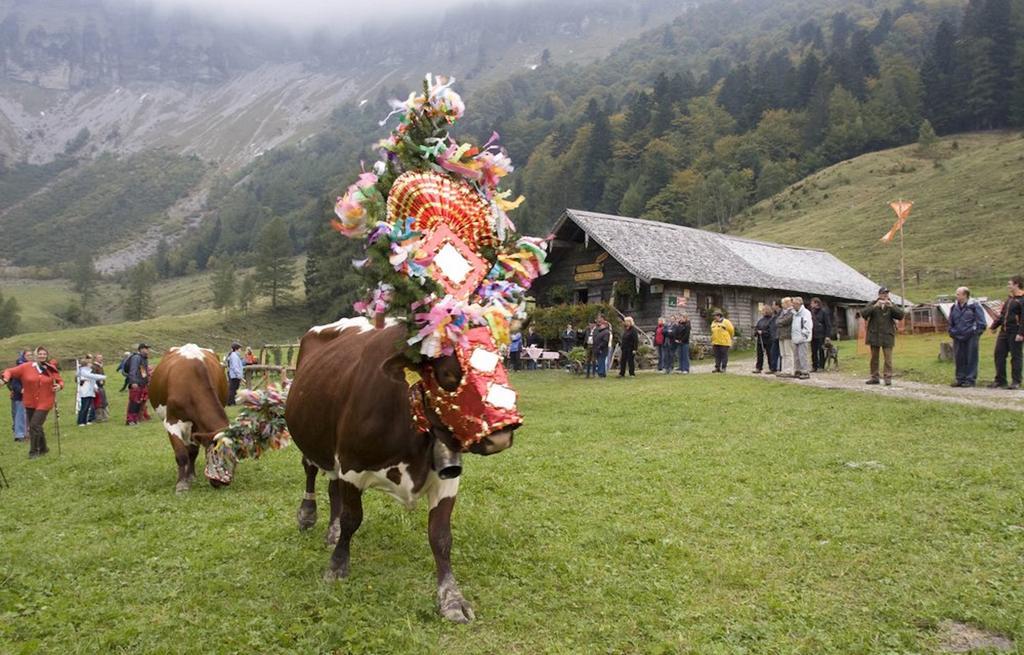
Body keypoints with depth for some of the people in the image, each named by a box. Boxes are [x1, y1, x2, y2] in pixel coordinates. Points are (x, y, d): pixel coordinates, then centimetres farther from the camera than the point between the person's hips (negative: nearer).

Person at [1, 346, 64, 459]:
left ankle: (34, 451, 1)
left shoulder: (52, 369, -2)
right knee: (34, 426, 13)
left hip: (44, 403, -3)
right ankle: (43, 448, 32)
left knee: (35, 425, -12)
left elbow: (60, 381, 10)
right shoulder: (26, 367, -4)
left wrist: (60, 386, -11)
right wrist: (5, 378, -20)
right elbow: (11, 371, 0)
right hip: (30, 403, 3)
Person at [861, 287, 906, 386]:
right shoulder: (872, 304, 2)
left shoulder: (891, 305, 5)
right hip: (874, 335, 1)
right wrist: (875, 306, -25)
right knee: (874, 357, 7)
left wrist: (891, 306, -21)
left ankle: (888, 377, -5)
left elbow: (902, 314, -8)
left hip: (887, 336, 0)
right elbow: (863, 313, -13)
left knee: (888, 358, -6)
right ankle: (874, 377, 14)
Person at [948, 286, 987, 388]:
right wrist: (951, 332, 10)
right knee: (959, 359, 8)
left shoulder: (974, 306, -4)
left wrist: (976, 333, -8)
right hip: (958, 337, 5)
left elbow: (981, 322, -4)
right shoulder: (954, 308, 12)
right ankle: (960, 379, 16)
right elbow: (951, 322, 21)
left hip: (971, 337, -5)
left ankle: (970, 379, 3)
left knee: (971, 359, -1)